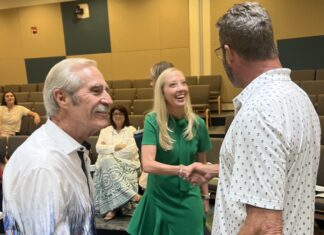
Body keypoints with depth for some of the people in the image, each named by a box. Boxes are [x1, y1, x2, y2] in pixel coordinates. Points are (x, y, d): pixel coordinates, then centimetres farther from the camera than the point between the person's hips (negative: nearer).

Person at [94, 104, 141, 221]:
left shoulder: (131, 130, 9)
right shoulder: (105, 131, 19)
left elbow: (131, 150, -7)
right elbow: (99, 148, 2)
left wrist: (111, 153, -7)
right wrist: (116, 147, -9)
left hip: (127, 163, -2)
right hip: (107, 163, 2)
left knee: (110, 165, -35)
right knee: (107, 162, -35)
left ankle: (112, 208, -36)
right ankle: (132, 195, -44)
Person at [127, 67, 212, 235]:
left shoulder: (197, 123, -9)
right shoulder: (153, 121, -16)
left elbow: (201, 163, 3)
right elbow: (147, 164, -26)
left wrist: (205, 196, 9)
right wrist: (181, 170, -39)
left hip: (189, 199, 2)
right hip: (159, 198, -1)